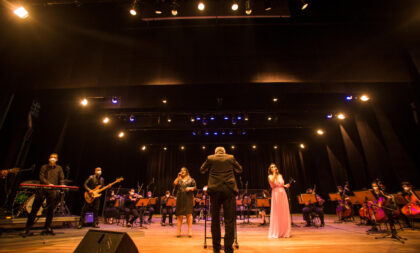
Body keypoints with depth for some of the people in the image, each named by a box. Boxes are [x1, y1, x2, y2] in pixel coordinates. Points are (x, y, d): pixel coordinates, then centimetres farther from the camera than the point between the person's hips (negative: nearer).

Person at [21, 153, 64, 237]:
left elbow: (61, 179, 8)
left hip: (53, 192, 1)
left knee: (51, 210, 4)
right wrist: (48, 183, -18)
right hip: (42, 190, -1)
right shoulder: (44, 167, 9)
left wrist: (62, 185, -12)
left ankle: (47, 228, 14)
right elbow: (41, 177, -2)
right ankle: (27, 229, 10)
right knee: (35, 209, 1)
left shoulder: (59, 168, 13)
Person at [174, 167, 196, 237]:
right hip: (180, 198, 2)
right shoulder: (178, 180, 17)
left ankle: (190, 231, -1)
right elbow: (174, 184, -1)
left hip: (188, 198, -2)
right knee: (179, 215, 2)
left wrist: (190, 188, -15)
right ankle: (178, 231, 8)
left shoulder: (191, 179, 10)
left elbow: (194, 187, 3)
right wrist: (178, 177, -4)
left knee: (189, 214, -6)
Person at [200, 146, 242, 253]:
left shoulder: (210, 158, 7)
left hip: (214, 190, 1)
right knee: (229, 220, 4)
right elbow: (239, 170, 20)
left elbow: (202, 170, 19)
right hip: (229, 190, 0)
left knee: (215, 219, 11)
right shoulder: (231, 158, 8)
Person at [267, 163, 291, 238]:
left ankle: (284, 232, 18)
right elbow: (272, 182, -22)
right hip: (276, 195, -5)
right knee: (276, 214, -1)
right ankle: (275, 232, 9)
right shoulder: (270, 176, 0)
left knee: (284, 213, 6)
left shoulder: (280, 175, 13)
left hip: (283, 194, 5)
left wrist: (285, 186, 3)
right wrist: (274, 173, -16)